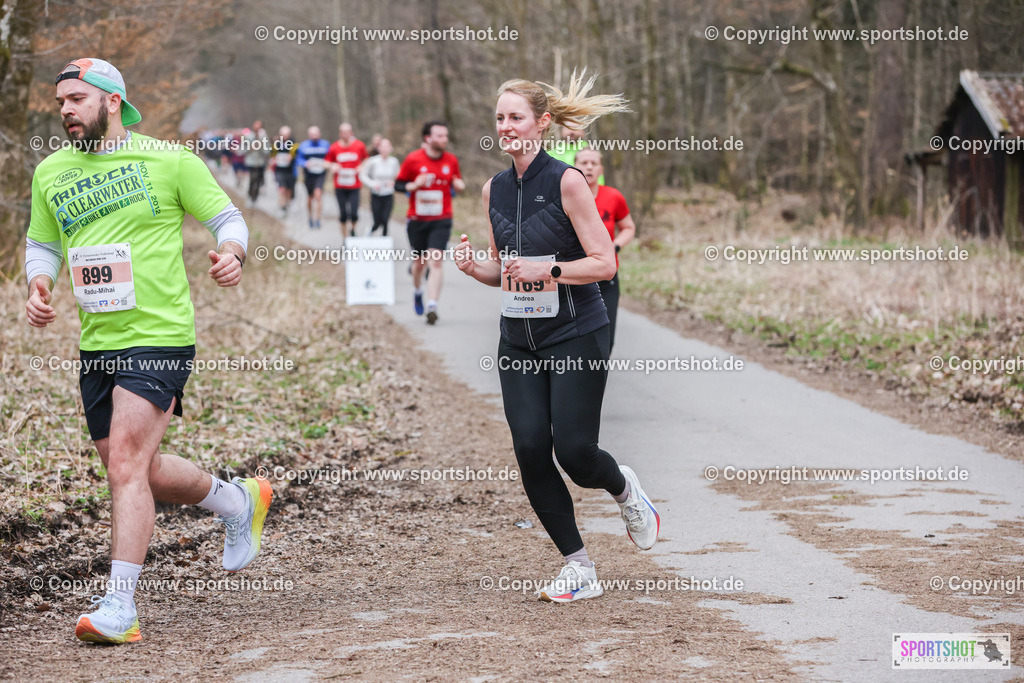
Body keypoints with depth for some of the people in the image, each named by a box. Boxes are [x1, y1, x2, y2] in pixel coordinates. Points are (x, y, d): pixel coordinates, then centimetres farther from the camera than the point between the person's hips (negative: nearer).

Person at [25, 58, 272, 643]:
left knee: (126, 464, -16)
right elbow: (41, 244, 21)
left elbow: (227, 217, 3)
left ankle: (120, 607, -13)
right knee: (138, 470, 13)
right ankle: (239, 501, 39)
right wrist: (39, 286, 0)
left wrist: (234, 255, -19)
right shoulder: (51, 172, 10)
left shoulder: (169, 159, -3)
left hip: (160, 337, -6)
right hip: (97, 345, 7)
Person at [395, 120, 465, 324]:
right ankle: (417, 291, 43)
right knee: (419, 261, 12)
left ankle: (432, 307, -17)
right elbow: (398, 184, 1)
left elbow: (458, 182, 16)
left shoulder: (451, 160, 2)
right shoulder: (413, 159, -6)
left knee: (435, 262, -13)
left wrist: (459, 185, -8)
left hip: (441, 220, 0)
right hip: (417, 219, 0)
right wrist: (413, 185, -18)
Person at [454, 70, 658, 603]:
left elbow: (604, 263, -12)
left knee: (573, 450, -10)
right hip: (518, 339, 6)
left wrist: (547, 270, -24)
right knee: (530, 449, -6)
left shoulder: (567, 182, -11)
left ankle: (624, 488, 28)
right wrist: (475, 268, -4)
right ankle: (579, 569, 6)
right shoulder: (494, 190, 7)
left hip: (575, 335, -5)